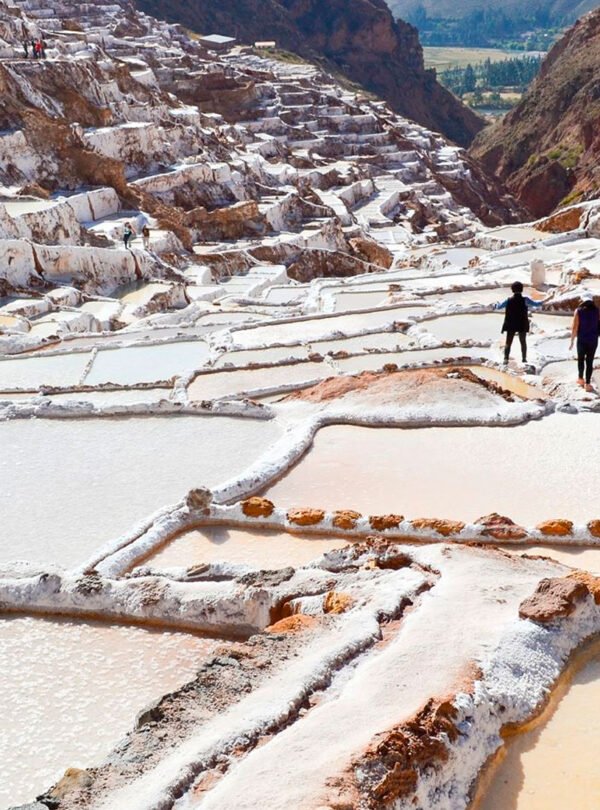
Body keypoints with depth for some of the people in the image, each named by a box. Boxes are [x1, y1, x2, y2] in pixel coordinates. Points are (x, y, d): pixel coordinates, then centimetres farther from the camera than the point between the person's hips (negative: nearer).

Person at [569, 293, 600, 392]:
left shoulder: (579, 311, -10)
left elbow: (575, 328, -11)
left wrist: (572, 341, -3)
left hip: (582, 340, -1)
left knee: (581, 359, 20)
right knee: (589, 362, 6)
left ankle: (581, 379, 33)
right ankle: (587, 384, 5)